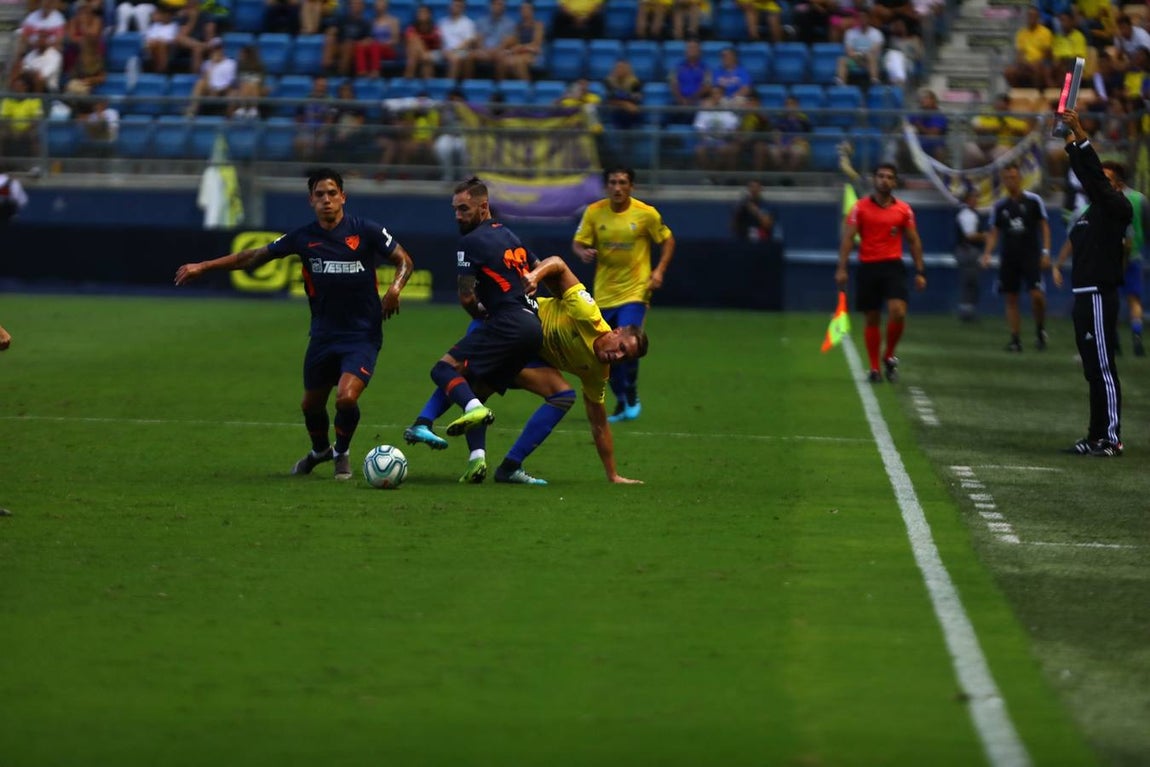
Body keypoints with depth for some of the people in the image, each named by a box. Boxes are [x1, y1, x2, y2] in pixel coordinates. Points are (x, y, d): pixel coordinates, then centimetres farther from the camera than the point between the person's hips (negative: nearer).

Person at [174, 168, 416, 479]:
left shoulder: (366, 231, -9)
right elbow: (255, 256, 8)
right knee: (311, 405, 14)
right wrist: (203, 267, 6)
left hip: (362, 335, -4)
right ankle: (319, 450, 48)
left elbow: (404, 261, 1)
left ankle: (342, 453, 10)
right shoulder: (303, 237, -1)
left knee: (346, 398, -21)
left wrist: (395, 288, -21)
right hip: (323, 334, 4)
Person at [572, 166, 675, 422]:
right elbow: (577, 243, 2)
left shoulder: (646, 213, -7)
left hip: (634, 292, -3)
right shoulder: (594, 212, -3)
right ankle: (621, 402, 26)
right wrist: (583, 253, -22)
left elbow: (667, 240, 6)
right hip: (604, 293, 3)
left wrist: (660, 270, -8)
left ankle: (632, 397, 2)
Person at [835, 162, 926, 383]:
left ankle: (889, 357, 4)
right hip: (868, 267, 0)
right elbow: (848, 238, -2)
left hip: (893, 266, 0)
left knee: (898, 312, -18)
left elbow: (914, 241, 10)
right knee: (872, 320, 4)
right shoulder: (860, 207, 1)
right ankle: (874, 369, 14)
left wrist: (920, 271, 4)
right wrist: (842, 268, -11)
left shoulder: (904, 210, 5)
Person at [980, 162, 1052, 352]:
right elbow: (993, 233, 10)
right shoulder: (999, 206, 8)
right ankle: (1015, 339, 8)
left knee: (1037, 294, -16)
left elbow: (1044, 227, 2)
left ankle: (1040, 330, 7)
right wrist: (987, 254, -5)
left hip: (1031, 256, -3)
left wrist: (1045, 251, -6)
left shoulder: (1033, 200, -1)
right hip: (1008, 257, 3)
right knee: (1011, 299, 3)